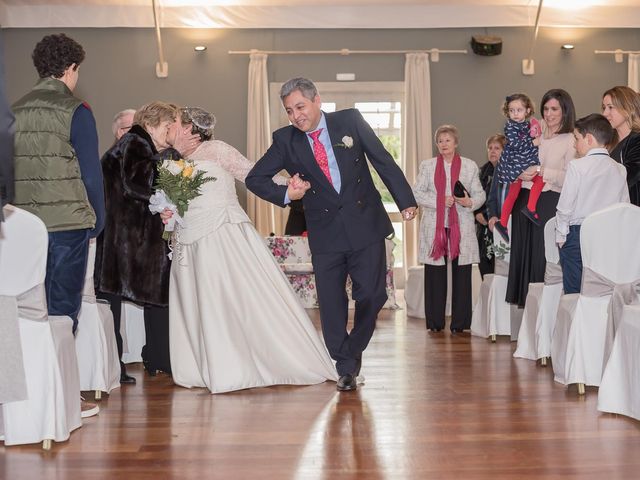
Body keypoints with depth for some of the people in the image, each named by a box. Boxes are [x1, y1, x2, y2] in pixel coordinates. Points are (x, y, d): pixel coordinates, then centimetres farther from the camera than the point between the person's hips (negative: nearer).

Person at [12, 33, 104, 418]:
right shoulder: (75, 111, -7)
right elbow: (90, 171, -8)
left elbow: (10, 167, 13)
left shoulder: (16, 111, 9)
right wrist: (98, 219, 3)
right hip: (67, 223, -5)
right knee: (63, 310, 1)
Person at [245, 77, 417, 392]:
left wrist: (406, 200, 2)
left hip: (365, 224, 0)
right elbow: (254, 178, 4)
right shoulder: (285, 140, 0)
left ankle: (353, 351, 28)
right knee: (331, 304, 2)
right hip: (325, 233, 1)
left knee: (371, 295, 1)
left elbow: (383, 161, 3)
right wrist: (286, 194, -14)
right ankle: (345, 367, 19)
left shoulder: (350, 120, -2)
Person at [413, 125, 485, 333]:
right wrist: (440, 201, -10)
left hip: (462, 229, 0)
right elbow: (416, 193, 3)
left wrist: (470, 202, -13)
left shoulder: (470, 166, 10)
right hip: (434, 228, 0)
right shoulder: (427, 165, 10)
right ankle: (435, 322, 8)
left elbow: (480, 194, 9)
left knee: (462, 275, -2)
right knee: (435, 276, 1)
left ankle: (459, 322, 5)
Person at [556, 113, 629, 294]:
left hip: (577, 233, -5)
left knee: (574, 292, 0)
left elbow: (565, 206, -9)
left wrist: (560, 236, 2)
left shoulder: (577, 166, -9)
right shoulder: (620, 169, 5)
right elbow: (625, 206, 7)